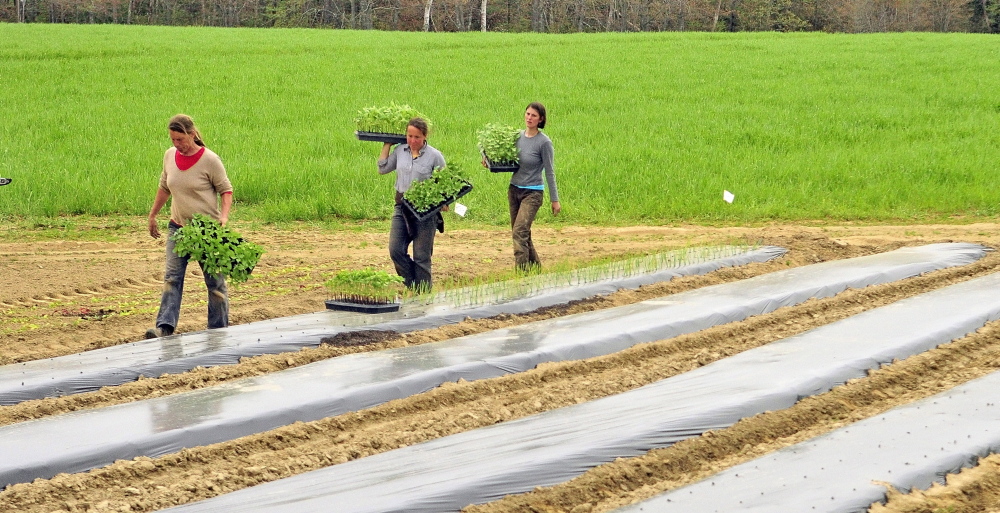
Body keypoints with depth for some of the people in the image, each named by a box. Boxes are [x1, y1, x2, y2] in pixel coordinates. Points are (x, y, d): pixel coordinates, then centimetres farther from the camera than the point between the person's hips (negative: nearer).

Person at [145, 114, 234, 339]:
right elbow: (164, 188, 18)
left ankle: (219, 330, 11)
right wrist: (152, 216, 22)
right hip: (178, 227, 5)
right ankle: (165, 327, -15)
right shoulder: (170, 156, 3)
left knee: (214, 281, 3)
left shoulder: (209, 160, -13)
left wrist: (224, 216, -20)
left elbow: (226, 190, -5)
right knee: (172, 277, -7)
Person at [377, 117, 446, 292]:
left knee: (421, 257, 1)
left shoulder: (434, 156, -5)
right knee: (395, 251, -1)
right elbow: (382, 169, 9)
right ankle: (412, 285, 15)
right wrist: (387, 145, 9)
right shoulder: (400, 151, 6)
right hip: (401, 208, 4)